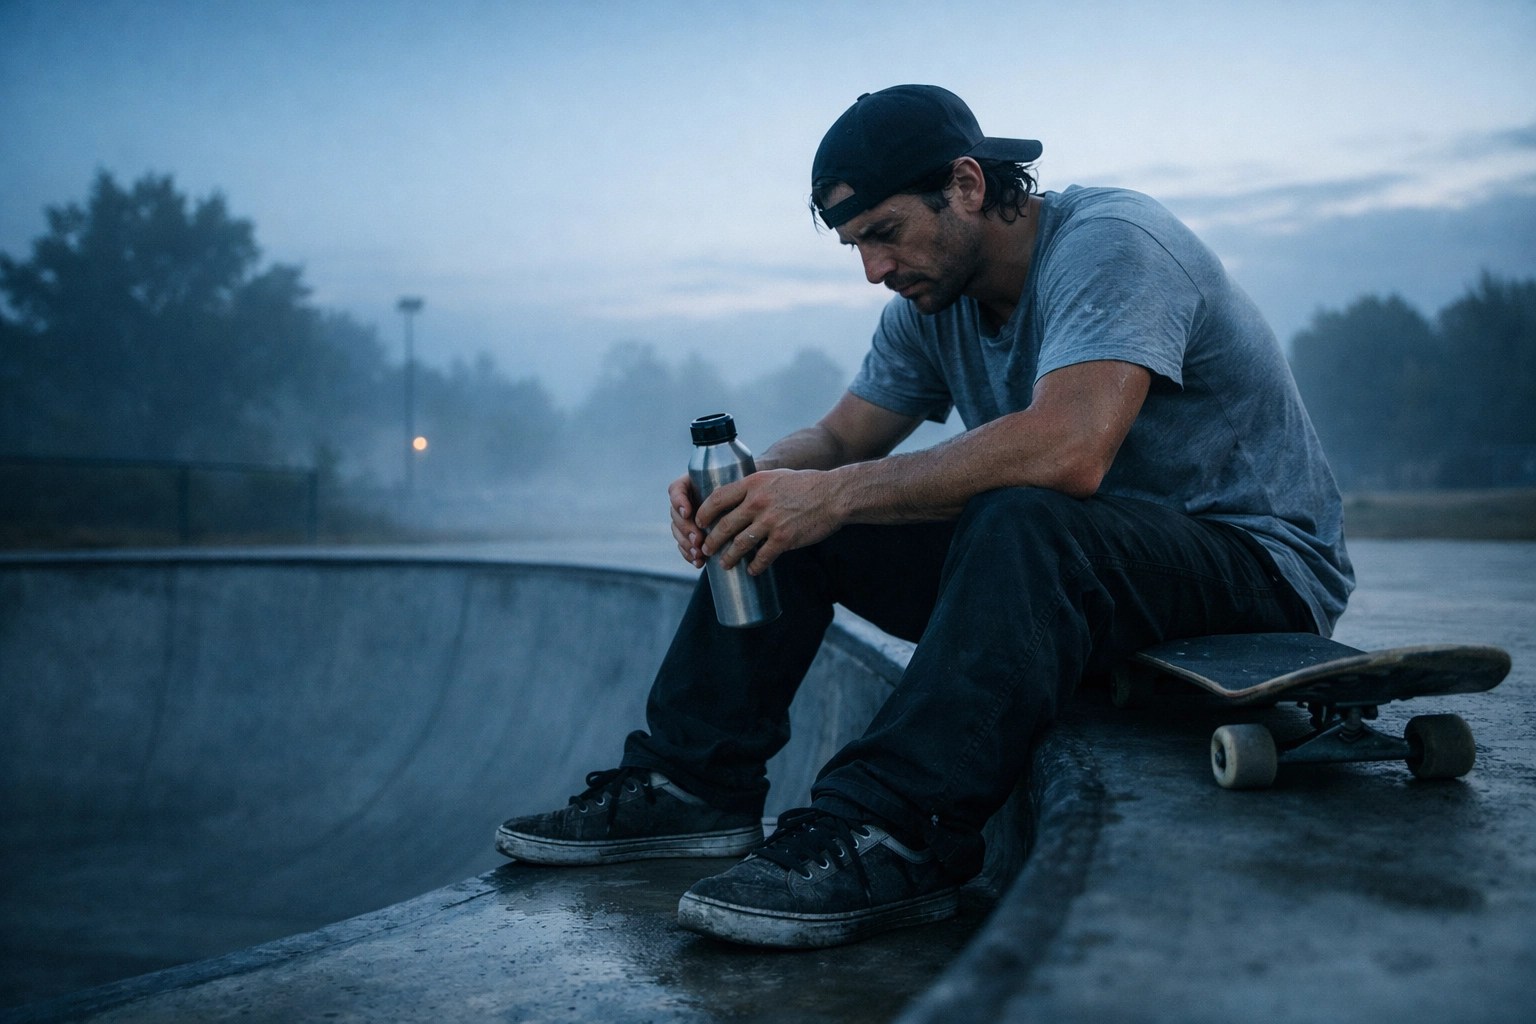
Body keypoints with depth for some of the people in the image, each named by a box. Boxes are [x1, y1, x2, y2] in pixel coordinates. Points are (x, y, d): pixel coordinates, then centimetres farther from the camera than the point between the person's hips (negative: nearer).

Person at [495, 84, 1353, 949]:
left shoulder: (1109, 244, -22)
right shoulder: (935, 301, 4)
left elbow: (1066, 450, -37)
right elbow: (840, 438, 8)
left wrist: (838, 495, -33)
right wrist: (745, 483, -15)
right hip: (1057, 561, 8)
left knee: (1022, 521, -40)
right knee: (784, 521, -1)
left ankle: (889, 836, -36)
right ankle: (691, 782, 0)